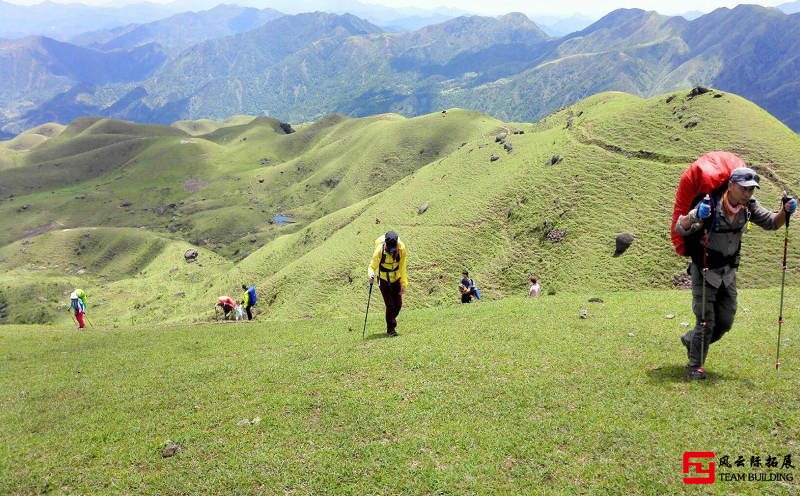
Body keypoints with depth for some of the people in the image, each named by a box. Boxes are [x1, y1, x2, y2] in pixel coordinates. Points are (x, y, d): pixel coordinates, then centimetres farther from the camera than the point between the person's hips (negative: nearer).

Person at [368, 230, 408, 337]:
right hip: (384, 280, -3)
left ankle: (392, 319, 34)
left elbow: (403, 268, -12)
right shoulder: (379, 250, -26)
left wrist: (404, 284, -12)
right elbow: (372, 266, -21)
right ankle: (391, 329, 7)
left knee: (398, 304, 4)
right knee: (390, 305, -9)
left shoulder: (402, 249, -21)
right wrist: (371, 275, -43)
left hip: (396, 279, 3)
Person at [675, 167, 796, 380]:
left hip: (728, 272, 6)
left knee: (725, 322, 13)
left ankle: (690, 340, 37)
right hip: (704, 271, -6)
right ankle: (694, 366, 13)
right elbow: (679, 229, -29)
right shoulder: (710, 205, -25)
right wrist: (695, 216, -50)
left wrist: (785, 211, -18)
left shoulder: (749, 207, -7)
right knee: (706, 321, -2)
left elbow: (772, 223, 4)